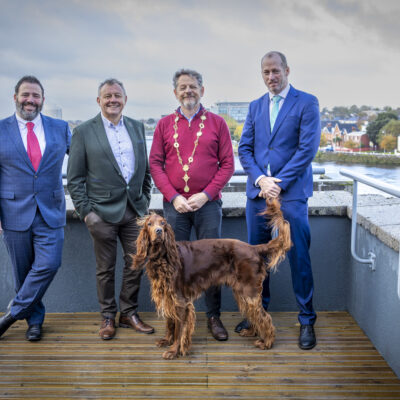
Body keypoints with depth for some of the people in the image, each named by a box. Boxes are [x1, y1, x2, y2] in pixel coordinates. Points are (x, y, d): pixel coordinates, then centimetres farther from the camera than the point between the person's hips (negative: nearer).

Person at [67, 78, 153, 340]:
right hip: (103, 211, -3)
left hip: (134, 210, 4)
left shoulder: (137, 127, 10)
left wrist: (145, 200, 7)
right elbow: (75, 178, -2)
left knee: (135, 264, 8)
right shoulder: (84, 132, -1)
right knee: (106, 269, 8)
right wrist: (85, 211, -8)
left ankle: (129, 313, 26)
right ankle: (108, 317, 25)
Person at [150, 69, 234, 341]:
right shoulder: (165, 124, 8)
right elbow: (155, 164, 4)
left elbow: (227, 164, 1)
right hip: (174, 204, 1)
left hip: (208, 204, -1)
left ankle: (214, 316, 18)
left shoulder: (217, 123, 5)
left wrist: (205, 195, -10)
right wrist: (173, 197, -8)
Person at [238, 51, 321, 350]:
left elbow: (308, 148, -9)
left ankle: (307, 319, 16)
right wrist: (260, 179, -8)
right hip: (257, 192, 5)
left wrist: (279, 183, -13)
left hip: (291, 193, -4)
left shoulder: (307, 102, 0)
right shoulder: (255, 106, 14)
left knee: (299, 258, 0)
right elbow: (244, 148, 8)